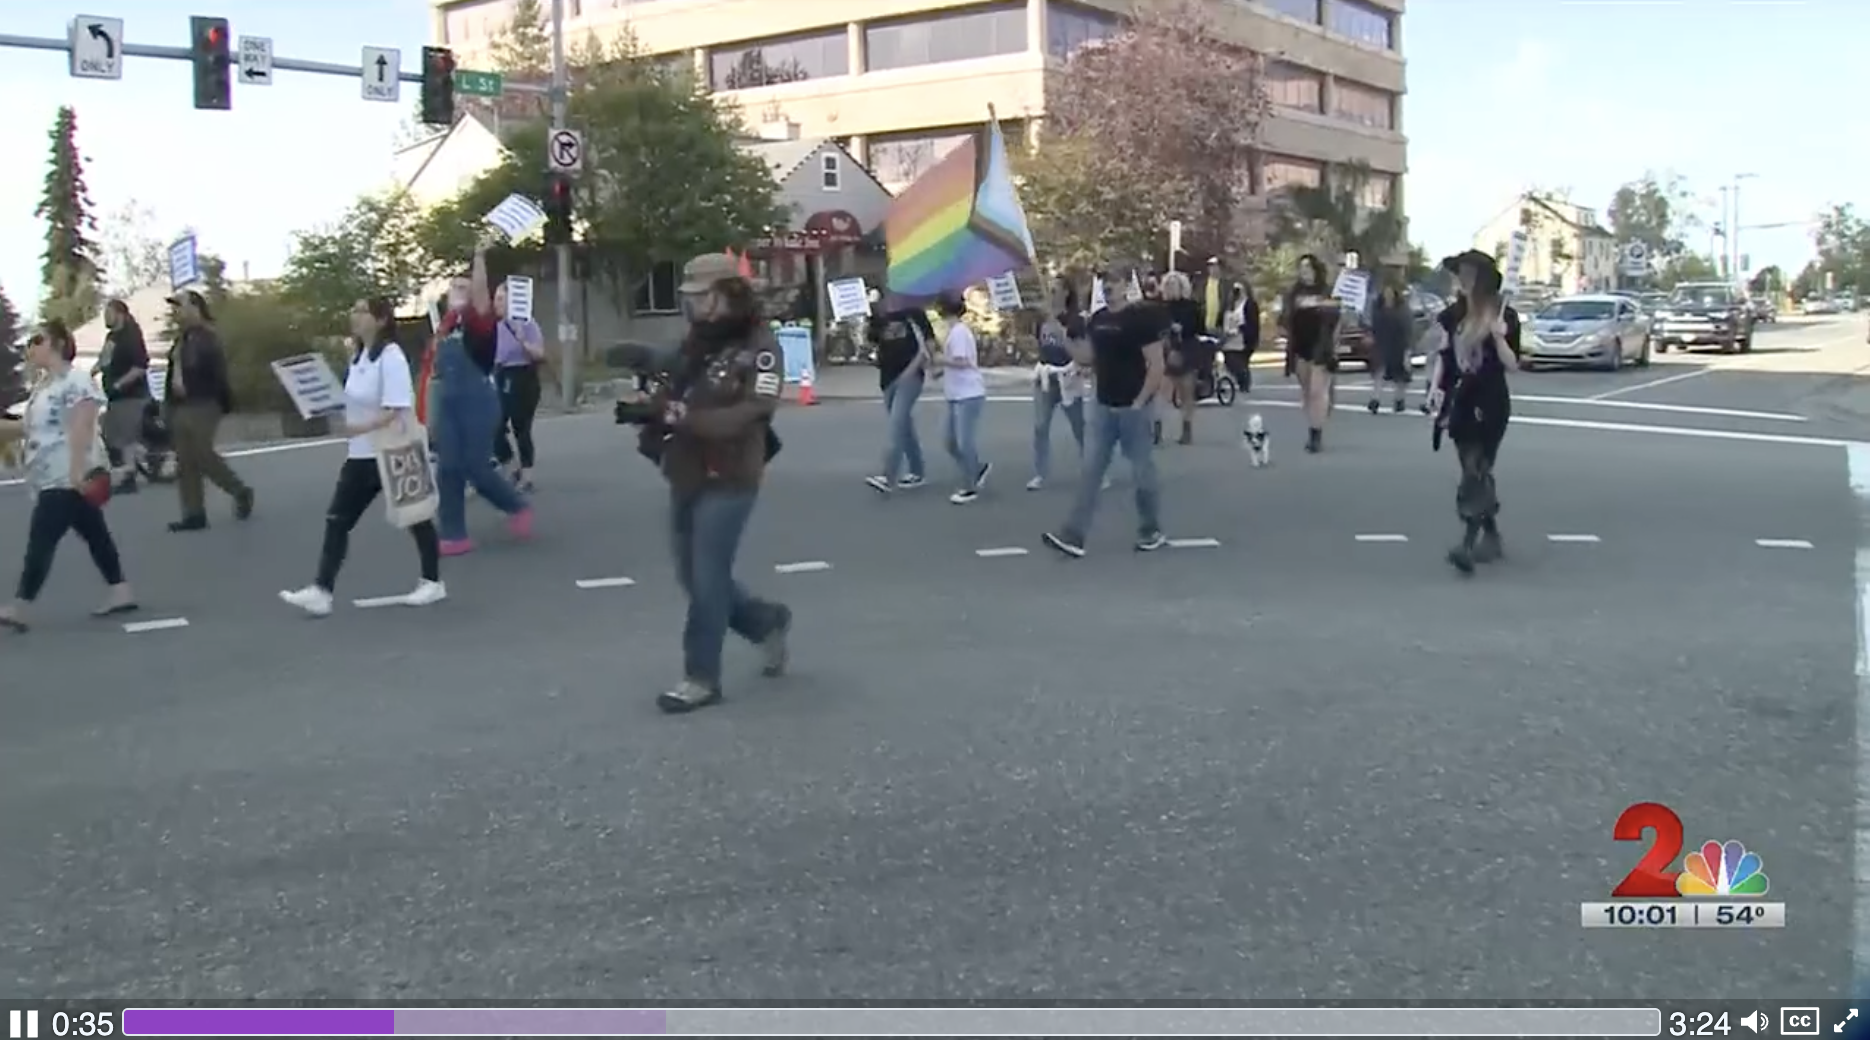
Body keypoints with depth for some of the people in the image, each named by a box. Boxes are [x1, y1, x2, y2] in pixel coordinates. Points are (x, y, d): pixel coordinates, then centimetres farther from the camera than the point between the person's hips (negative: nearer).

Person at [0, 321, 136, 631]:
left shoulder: (75, 381, -14)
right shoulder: (44, 386, 17)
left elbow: (81, 430, -22)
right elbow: (30, 427, 23)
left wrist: (78, 473, -28)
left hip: (68, 480, -10)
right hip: (54, 480, 10)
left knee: (40, 541, -9)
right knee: (95, 535, 11)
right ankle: (120, 593, 15)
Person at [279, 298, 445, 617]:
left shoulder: (391, 357, -17)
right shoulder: (358, 357, 10)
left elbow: (397, 411, -25)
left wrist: (361, 428, -33)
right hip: (361, 455, 8)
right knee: (337, 520, 1)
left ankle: (433, 582, 23)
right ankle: (321, 590, 0)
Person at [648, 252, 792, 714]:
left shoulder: (759, 346, -11)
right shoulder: (695, 341, 9)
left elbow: (752, 414, -20)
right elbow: (672, 393, 10)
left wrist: (686, 417, -27)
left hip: (728, 482, -7)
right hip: (685, 478, 7)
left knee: (707, 580, -3)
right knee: (693, 575, 14)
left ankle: (702, 678, 9)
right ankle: (767, 622, 34)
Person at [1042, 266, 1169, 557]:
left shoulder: (1141, 318, -12)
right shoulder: (1097, 319, 8)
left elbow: (1156, 366, -14)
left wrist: (1139, 402, -16)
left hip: (1132, 408, -6)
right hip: (1103, 407, 6)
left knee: (1142, 471, 6)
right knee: (1090, 470, 1)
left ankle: (1151, 532, 22)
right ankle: (1073, 535, -1)